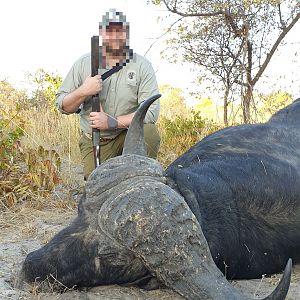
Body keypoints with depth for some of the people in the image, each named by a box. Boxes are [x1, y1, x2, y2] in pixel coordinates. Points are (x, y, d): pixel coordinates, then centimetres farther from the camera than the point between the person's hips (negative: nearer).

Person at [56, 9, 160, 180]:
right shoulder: (84, 63, -2)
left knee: (149, 131, -31)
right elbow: (62, 106, 0)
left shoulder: (142, 66, -9)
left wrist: (112, 122, -26)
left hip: (130, 133, -1)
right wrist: (83, 92, -21)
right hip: (95, 141, 2)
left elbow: (151, 111, -18)